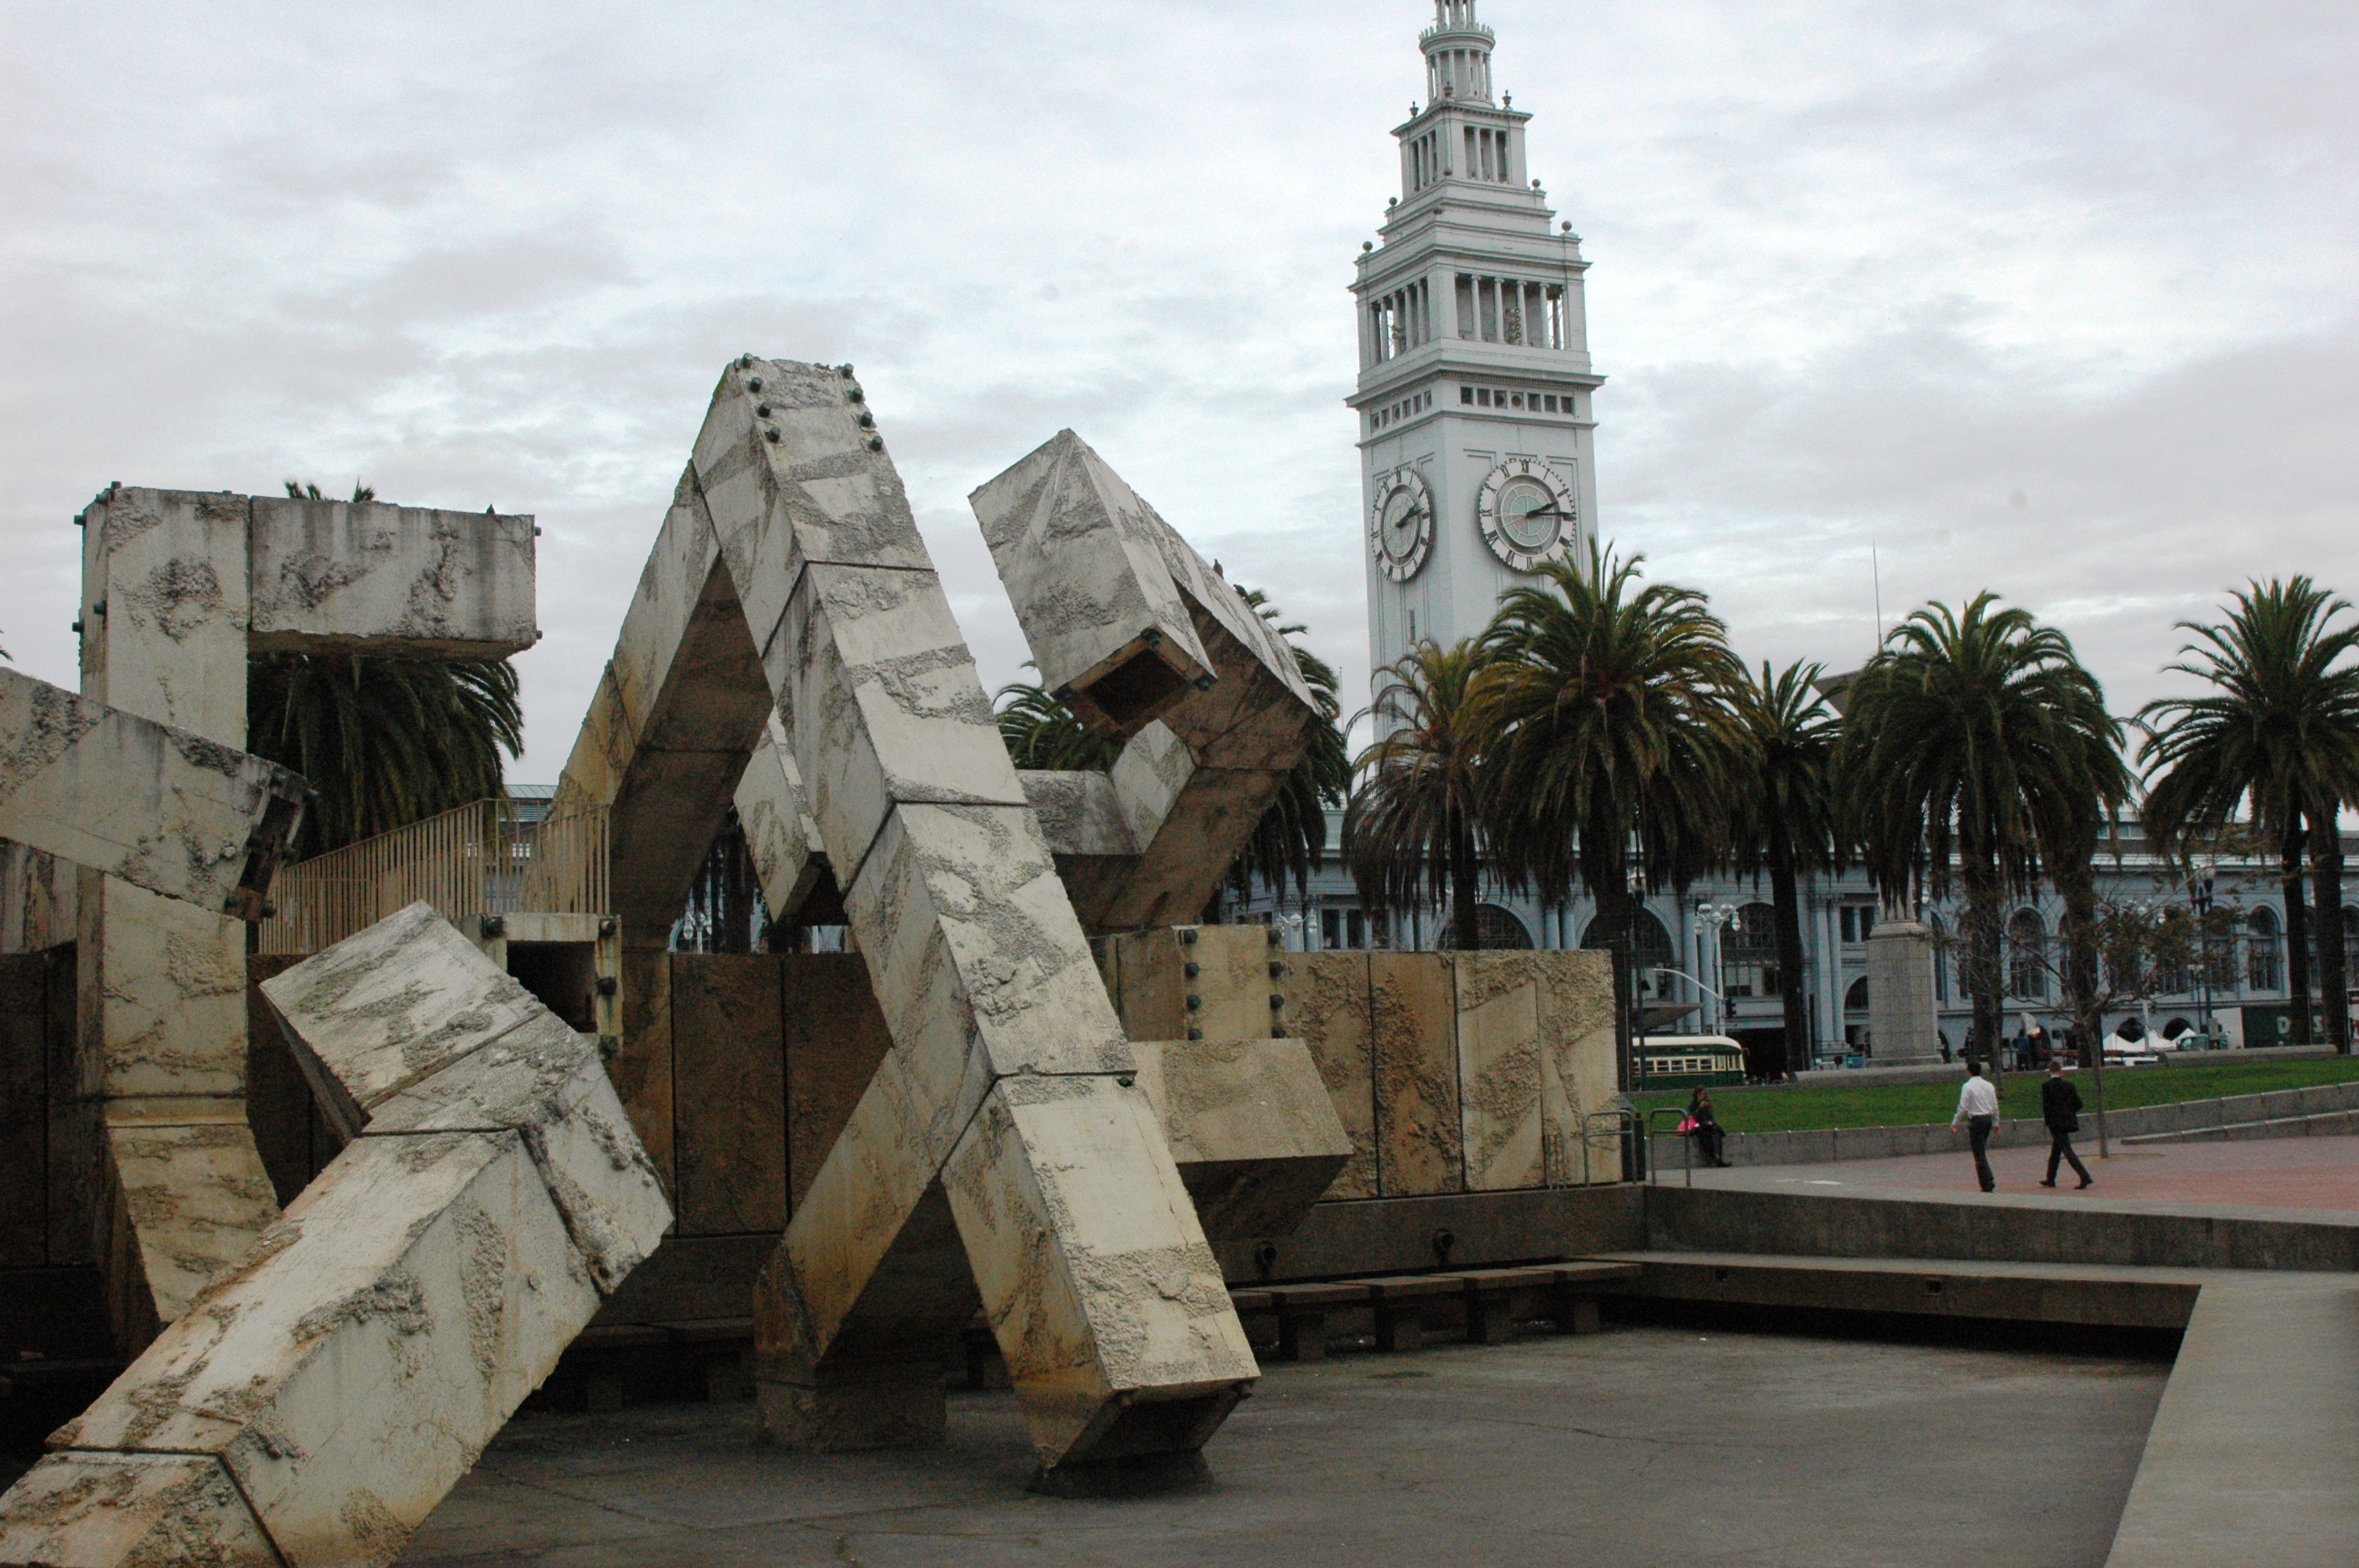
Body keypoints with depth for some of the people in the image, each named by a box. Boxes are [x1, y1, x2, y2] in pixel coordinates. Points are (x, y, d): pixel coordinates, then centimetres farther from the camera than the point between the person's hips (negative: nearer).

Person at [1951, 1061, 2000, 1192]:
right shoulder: (1989, 1085, 9)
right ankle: (1990, 1180, 14)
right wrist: (1996, 1122, 23)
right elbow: (1995, 1106, 13)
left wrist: (1955, 1122, -4)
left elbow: (1963, 1107, -13)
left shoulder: (1968, 1086, -11)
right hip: (1988, 1119, 7)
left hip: (1976, 1120, -7)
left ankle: (1987, 1186, -4)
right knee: (1982, 1152, 20)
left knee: (1980, 1154, -3)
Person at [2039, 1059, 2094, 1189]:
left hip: (2056, 1123, -6)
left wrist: (2047, 1122, -4)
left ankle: (2085, 1177, -19)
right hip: (2068, 1121, 6)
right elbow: (2078, 1104, 3)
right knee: (2055, 1150, 18)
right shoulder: (2068, 1084, 3)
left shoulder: (2046, 1086, -9)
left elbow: (2046, 1105, -12)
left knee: (2067, 1151, -7)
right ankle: (2050, 1179, 26)